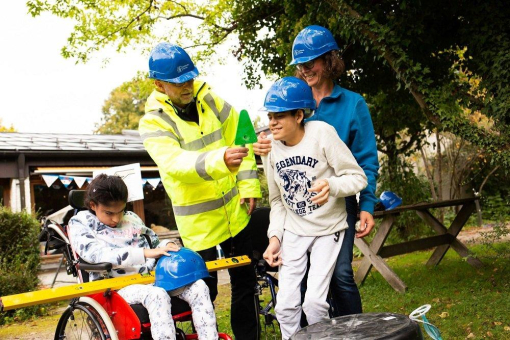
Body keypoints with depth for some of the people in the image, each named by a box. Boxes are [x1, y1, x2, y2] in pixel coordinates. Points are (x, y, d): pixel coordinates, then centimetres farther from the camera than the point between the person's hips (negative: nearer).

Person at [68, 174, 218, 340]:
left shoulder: (131, 217, 17)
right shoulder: (80, 222, 2)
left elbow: (154, 242, 26)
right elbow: (96, 254, -17)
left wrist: (167, 246, -2)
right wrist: (145, 253, -25)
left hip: (151, 276, 6)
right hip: (117, 284, -5)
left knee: (198, 286, -18)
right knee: (157, 295, -37)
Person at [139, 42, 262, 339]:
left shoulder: (209, 100, 0)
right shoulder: (153, 122, -13)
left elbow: (239, 138, 4)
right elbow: (176, 163, -30)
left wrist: (249, 186, -3)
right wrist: (220, 160, -46)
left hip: (234, 210, 4)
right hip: (198, 221, -4)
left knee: (245, 280, 15)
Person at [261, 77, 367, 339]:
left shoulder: (321, 133, -18)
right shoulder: (271, 148, -4)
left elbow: (358, 177, -17)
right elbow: (277, 200, 6)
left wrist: (332, 185, -37)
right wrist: (275, 236, -4)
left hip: (328, 229, -4)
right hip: (293, 231, 4)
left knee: (314, 302, -11)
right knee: (286, 304, -1)